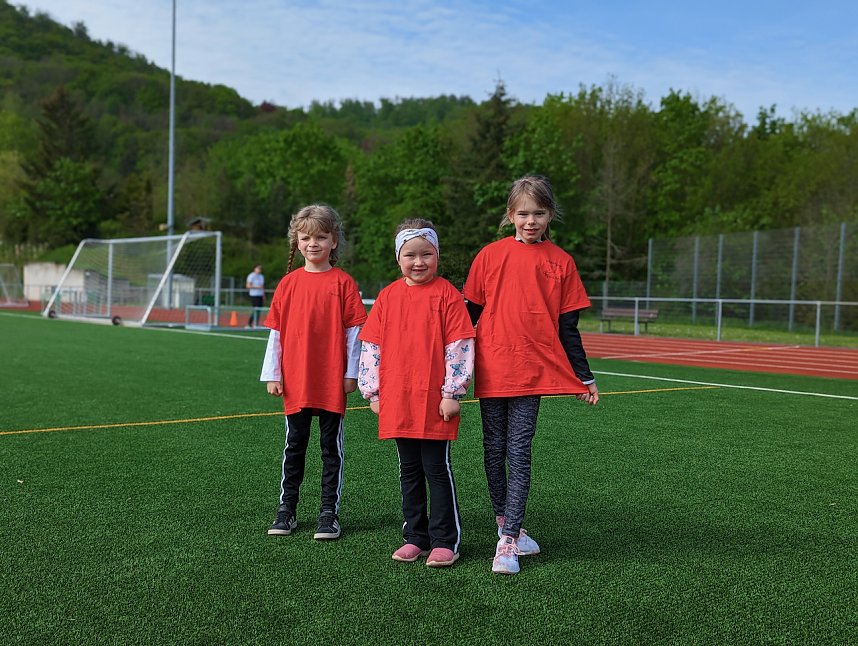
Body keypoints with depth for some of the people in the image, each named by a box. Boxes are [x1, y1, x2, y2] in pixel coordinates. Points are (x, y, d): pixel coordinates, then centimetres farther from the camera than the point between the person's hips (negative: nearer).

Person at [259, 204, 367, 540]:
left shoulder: (343, 282, -3)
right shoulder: (289, 282, 5)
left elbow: (353, 330, -3)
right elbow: (276, 331, 6)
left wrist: (351, 373, -5)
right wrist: (272, 374, 2)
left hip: (332, 382, -2)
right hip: (295, 381, 3)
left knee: (331, 446, 7)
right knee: (294, 445, 13)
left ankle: (329, 513, 15)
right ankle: (286, 509, 24)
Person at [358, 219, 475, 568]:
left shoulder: (446, 294, -5)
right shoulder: (388, 296, 7)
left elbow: (459, 346, -8)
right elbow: (370, 345, 9)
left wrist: (452, 393, -11)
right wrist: (372, 392, 6)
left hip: (435, 402, -4)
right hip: (396, 402, 4)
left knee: (437, 470, 3)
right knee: (409, 471, 14)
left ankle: (445, 541, 14)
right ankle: (415, 537, 25)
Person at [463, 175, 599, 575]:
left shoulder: (560, 262, 3)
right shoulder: (490, 255, 2)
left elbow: (567, 326, 7)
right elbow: (470, 313, 8)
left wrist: (585, 378, 8)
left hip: (532, 372, -1)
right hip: (491, 370, 1)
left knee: (519, 452, -3)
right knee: (495, 450, 10)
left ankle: (508, 542, 1)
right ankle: (506, 523, 28)